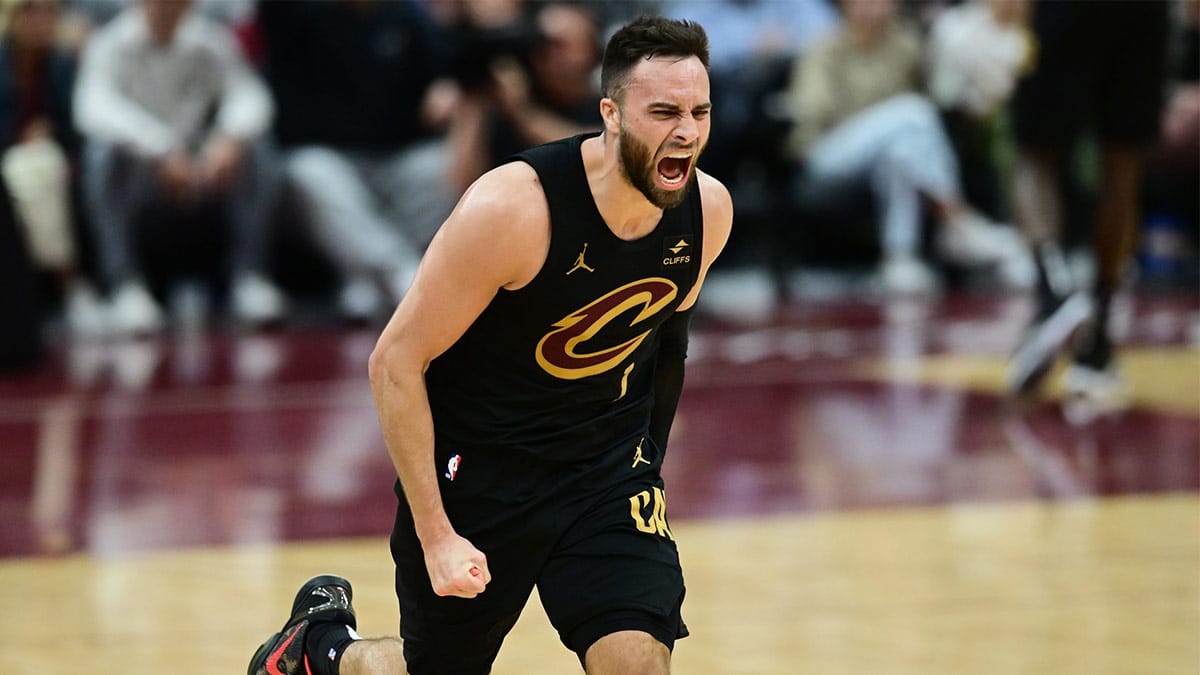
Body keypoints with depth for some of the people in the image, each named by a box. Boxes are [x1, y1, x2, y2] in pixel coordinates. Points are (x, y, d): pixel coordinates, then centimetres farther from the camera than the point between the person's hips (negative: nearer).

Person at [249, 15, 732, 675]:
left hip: (608, 464, 4)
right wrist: (436, 534, -22)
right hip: (475, 463, -4)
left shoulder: (708, 210, -11)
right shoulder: (510, 209, -28)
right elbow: (395, 361, -21)